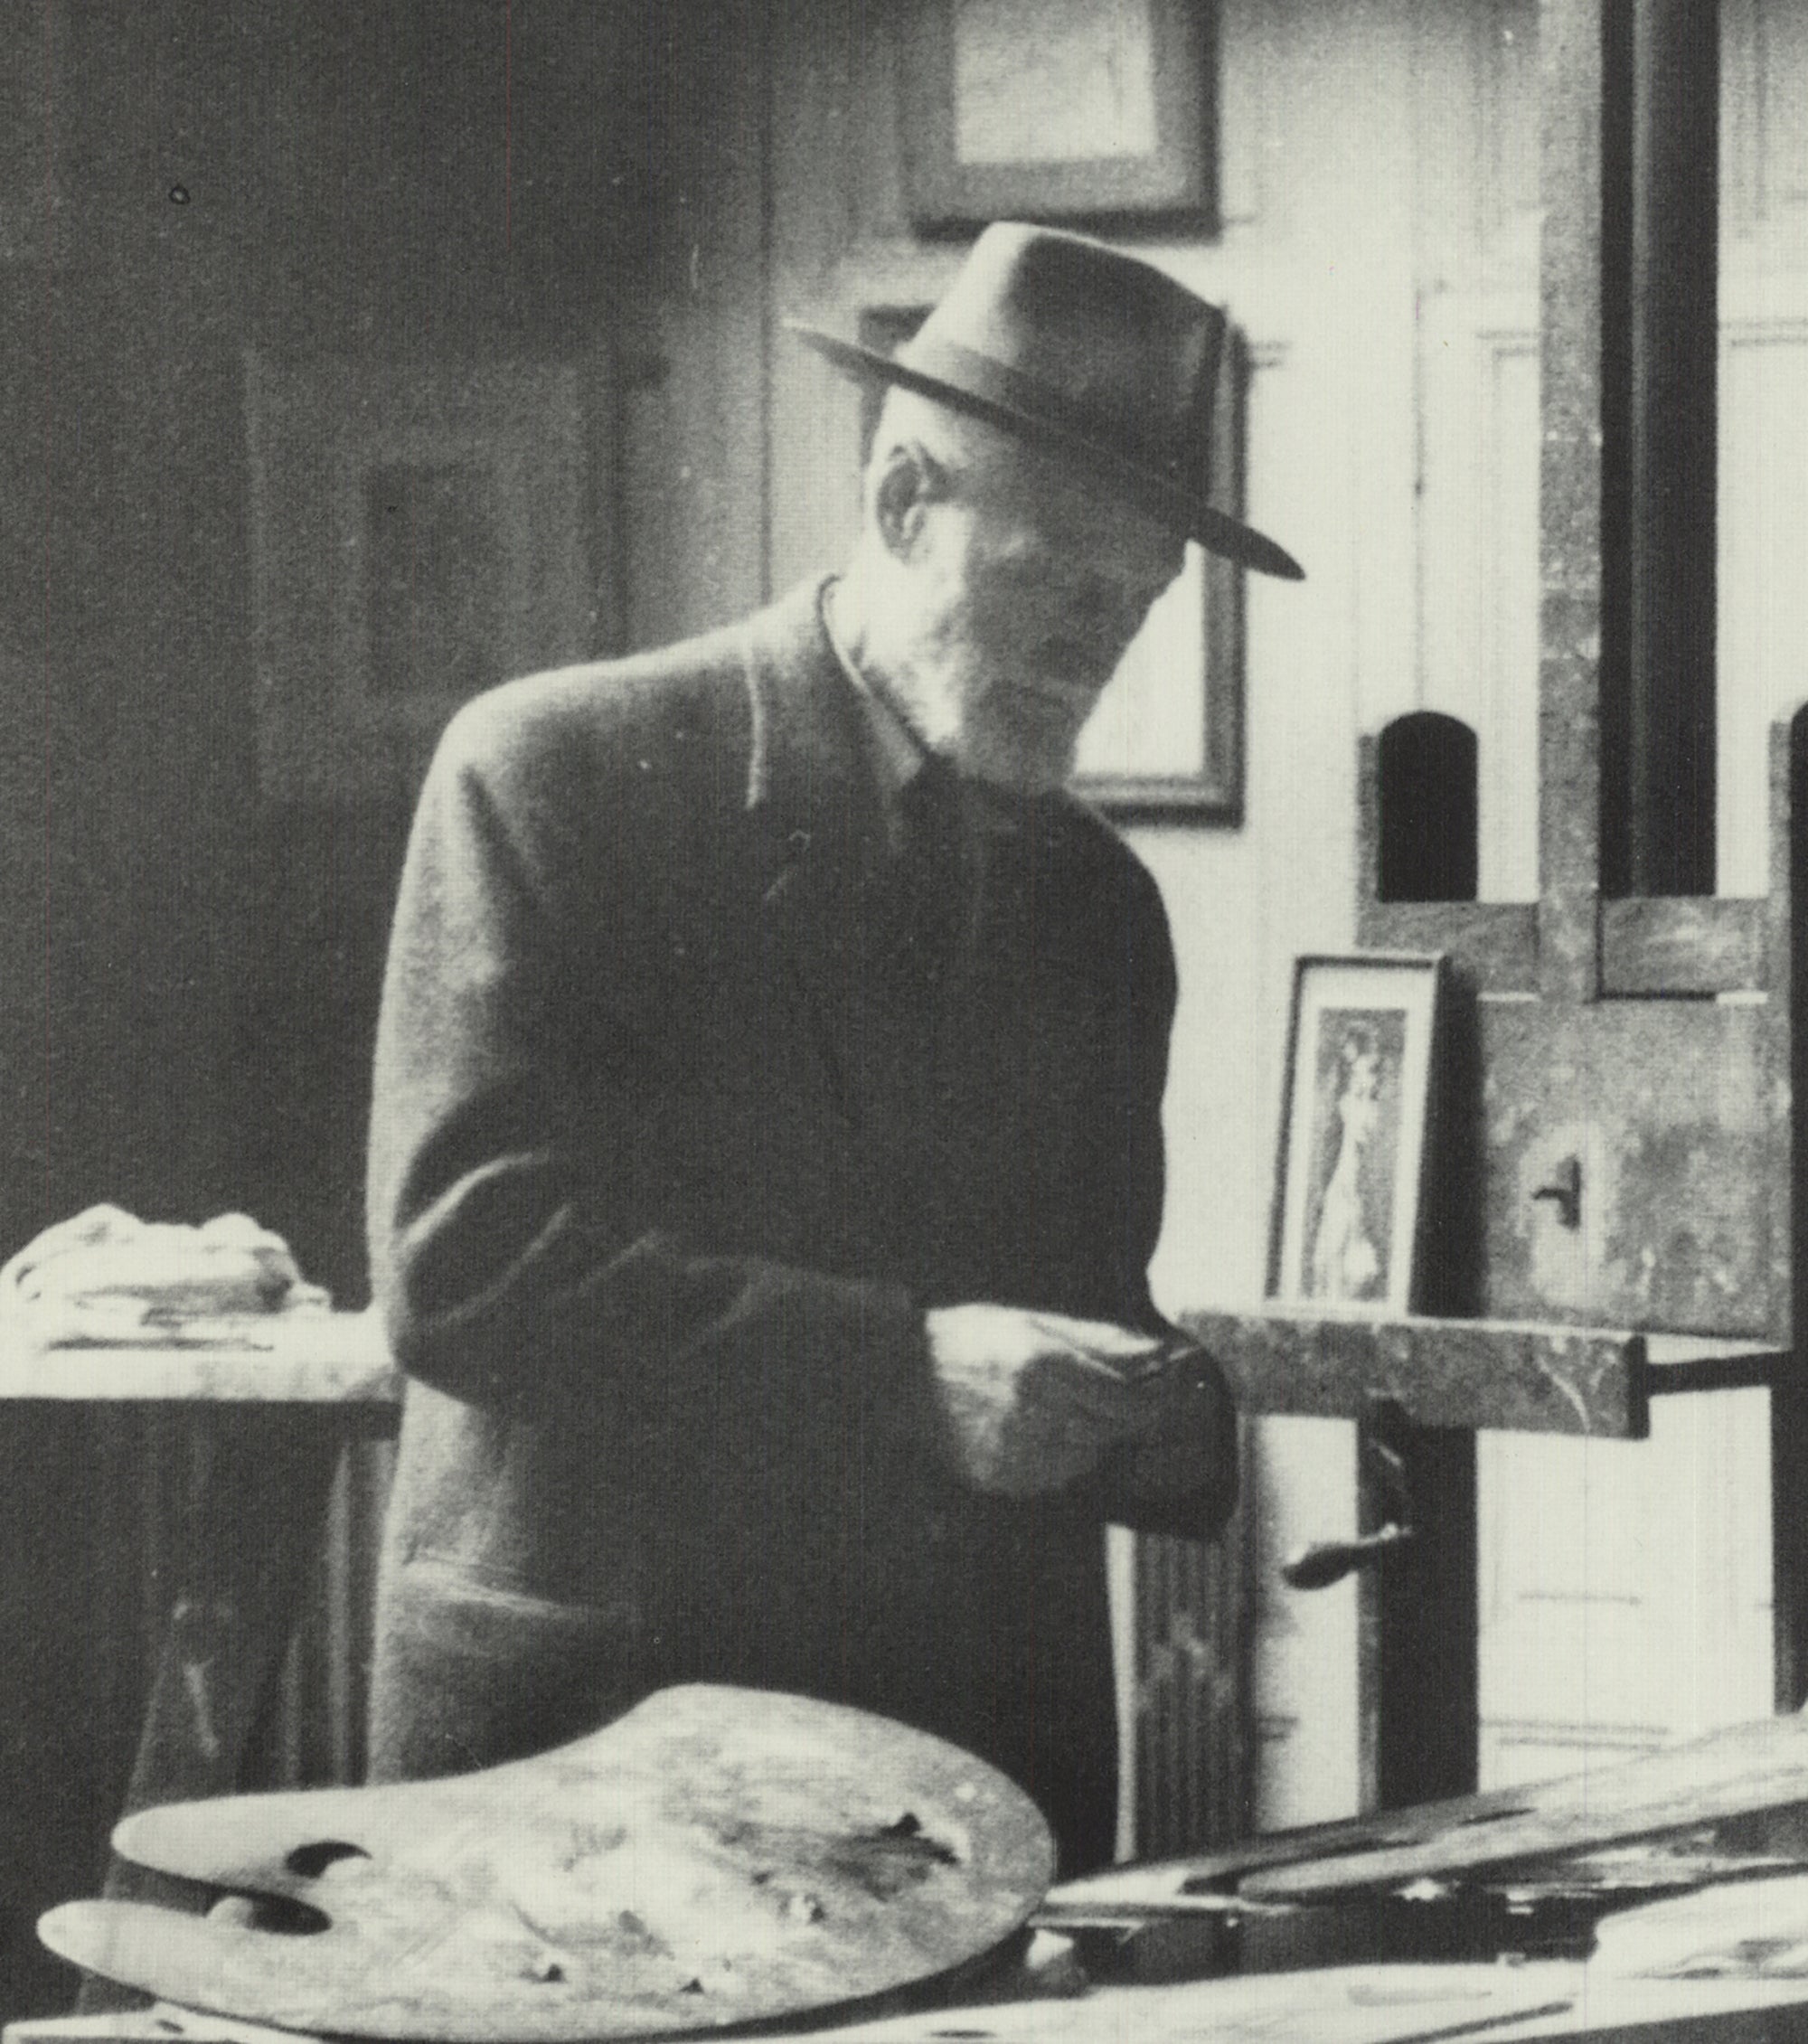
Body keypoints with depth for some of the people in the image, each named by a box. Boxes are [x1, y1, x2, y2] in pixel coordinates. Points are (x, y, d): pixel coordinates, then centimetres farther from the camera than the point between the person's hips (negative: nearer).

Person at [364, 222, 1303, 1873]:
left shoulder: (1093, 898, 13)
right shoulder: (554, 773, -4)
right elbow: (461, 1259, -14)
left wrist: (1177, 1424, -6)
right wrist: (901, 1373, -21)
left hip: (993, 1739, 5)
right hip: (589, 1732, -4)